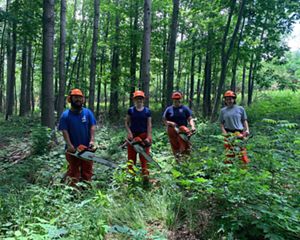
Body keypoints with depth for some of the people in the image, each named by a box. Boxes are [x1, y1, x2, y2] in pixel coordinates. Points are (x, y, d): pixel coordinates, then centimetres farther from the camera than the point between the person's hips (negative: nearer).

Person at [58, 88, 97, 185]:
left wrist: (92, 140, -16)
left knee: (87, 169, 11)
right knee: (73, 170, 9)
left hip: (86, 147, 2)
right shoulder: (65, 115, -5)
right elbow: (64, 131, -11)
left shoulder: (88, 112, 2)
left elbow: (92, 126, -3)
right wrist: (69, 145, -22)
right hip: (73, 148, -2)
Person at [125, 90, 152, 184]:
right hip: (132, 135, 1)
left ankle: (145, 173, -7)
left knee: (144, 155, -5)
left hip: (144, 135, -1)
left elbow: (149, 125, -1)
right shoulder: (130, 110, 5)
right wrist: (129, 133, -8)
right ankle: (131, 172, 11)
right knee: (131, 155, 5)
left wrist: (148, 137, -10)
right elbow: (126, 123, 6)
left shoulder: (147, 111, 2)